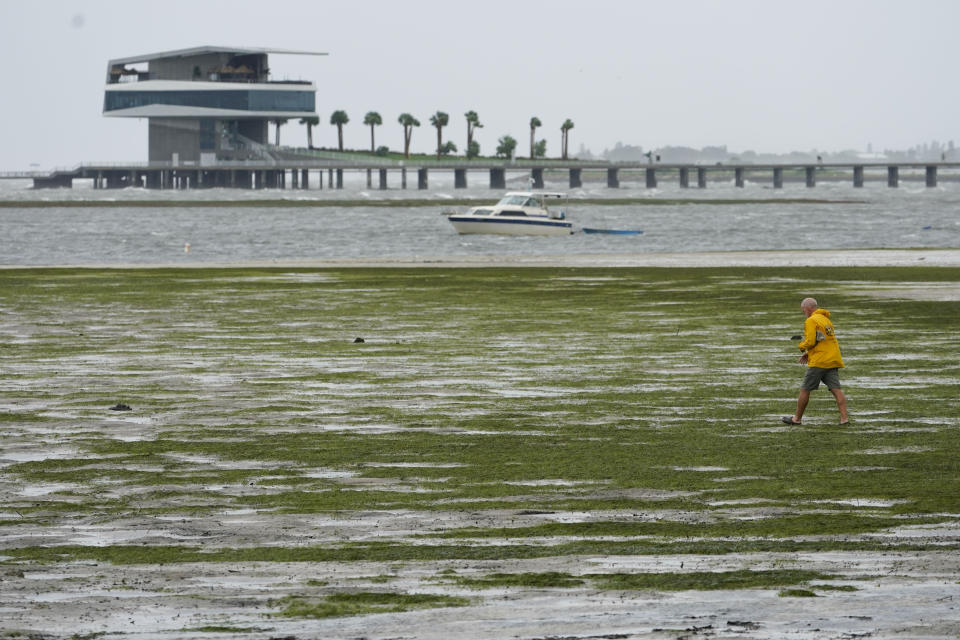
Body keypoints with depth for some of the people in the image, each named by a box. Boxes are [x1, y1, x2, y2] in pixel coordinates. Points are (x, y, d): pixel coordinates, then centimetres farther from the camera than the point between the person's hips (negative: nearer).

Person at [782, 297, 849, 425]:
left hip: (818, 362, -8)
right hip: (833, 360, 8)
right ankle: (844, 418, -14)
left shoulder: (811, 321, -7)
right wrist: (809, 353, 22)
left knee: (805, 390, 5)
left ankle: (797, 418, 14)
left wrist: (802, 346, 4)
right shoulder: (826, 320, 21)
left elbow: (810, 341, -17)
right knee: (836, 389, -2)